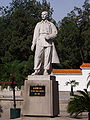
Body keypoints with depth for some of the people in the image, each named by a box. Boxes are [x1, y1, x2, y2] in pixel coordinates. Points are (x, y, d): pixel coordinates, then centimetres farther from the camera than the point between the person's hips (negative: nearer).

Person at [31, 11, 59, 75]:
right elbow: (35, 34, 17)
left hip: (48, 42, -1)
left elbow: (55, 33, 6)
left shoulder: (51, 24, 14)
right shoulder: (38, 24, 21)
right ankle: (36, 71, -10)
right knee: (38, 56, -11)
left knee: (47, 57, -7)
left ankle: (46, 71, -3)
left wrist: (49, 36, -12)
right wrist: (33, 44, 9)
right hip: (40, 42, 1)